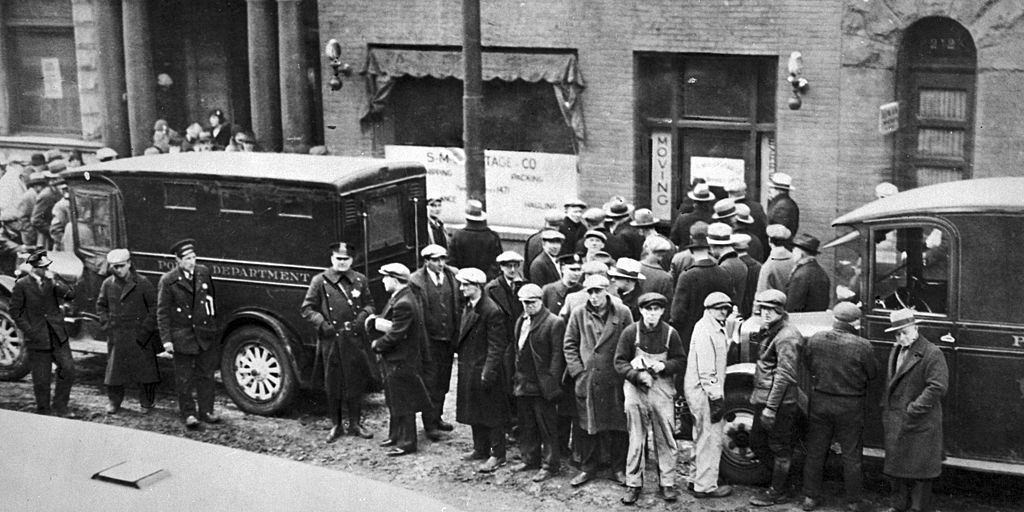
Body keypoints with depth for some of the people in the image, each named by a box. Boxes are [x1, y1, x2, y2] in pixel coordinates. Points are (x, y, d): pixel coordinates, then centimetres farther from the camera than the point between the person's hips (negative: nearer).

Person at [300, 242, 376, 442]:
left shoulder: (361, 280, 9)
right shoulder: (320, 281, 0)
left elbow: (369, 304, 18)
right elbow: (306, 309, 2)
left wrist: (364, 315, -3)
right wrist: (321, 323, -11)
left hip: (355, 340, 2)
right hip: (331, 340, -2)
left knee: (356, 382, 7)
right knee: (333, 385, 5)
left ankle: (355, 423, 20)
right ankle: (336, 425, 18)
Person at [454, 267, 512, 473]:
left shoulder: (491, 311, -18)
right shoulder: (468, 308, 9)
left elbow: (496, 346, -19)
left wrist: (488, 372, -21)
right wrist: (462, 361, 12)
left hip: (485, 369, -9)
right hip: (469, 369, 9)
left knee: (491, 413, 1)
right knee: (474, 412, 17)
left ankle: (497, 455, 9)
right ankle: (480, 449, 29)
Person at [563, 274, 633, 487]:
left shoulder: (622, 313, 1)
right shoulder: (578, 314, 3)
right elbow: (569, 345, 7)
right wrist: (577, 371, -2)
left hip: (615, 379, -1)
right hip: (586, 379, 1)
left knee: (618, 425, 4)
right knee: (586, 425, 5)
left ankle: (619, 468, 17)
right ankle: (588, 467, 18)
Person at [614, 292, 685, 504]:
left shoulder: (670, 333, -1)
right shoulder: (630, 332, -3)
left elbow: (680, 360, 6)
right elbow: (620, 362, -2)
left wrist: (664, 366, -13)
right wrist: (638, 376, -16)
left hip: (663, 390, 0)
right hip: (635, 390, 0)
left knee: (665, 438, 4)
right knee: (636, 439, 6)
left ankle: (667, 483, 15)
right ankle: (633, 484, 14)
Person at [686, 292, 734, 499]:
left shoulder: (717, 329, 15)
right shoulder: (705, 330, -18)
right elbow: (706, 369, -23)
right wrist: (716, 398, -23)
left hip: (707, 390, 11)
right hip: (703, 391, -11)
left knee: (704, 437, 19)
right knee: (711, 439, -5)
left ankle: (700, 479, 30)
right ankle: (706, 486, 0)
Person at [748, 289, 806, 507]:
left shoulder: (786, 337, -19)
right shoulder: (768, 332, 11)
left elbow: (783, 376, -22)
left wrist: (770, 408, -22)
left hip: (779, 403, -10)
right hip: (763, 398, 10)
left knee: (779, 448, 4)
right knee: (757, 442, 17)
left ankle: (777, 493, 15)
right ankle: (778, 479, 33)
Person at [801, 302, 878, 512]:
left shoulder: (815, 340, -8)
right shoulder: (862, 346, -18)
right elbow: (873, 374, -7)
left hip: (820, 402, 3)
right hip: (850, 407, -3)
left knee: (815, 452, 15)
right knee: (851, 455, 11)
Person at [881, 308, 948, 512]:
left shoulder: (932, 354, -12)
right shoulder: (895, 351, 14)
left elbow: (938, 387, -18)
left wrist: (913, 410, -19)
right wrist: (885, 408, 13)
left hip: (920, 423, -7)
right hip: (895, 420, 8)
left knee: (919, 467, 1)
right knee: (899, 463, 15)